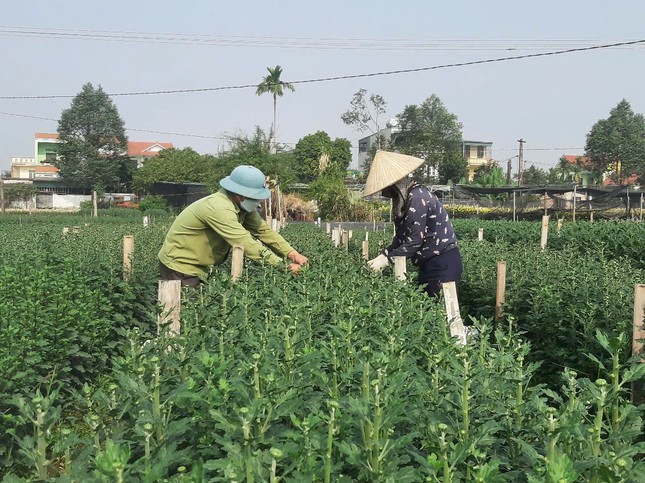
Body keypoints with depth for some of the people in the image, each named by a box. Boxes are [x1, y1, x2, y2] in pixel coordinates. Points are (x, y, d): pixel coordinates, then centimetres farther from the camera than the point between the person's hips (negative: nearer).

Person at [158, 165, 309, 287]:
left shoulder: (241, 204, -4)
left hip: (199, 266, 9)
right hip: (179, 266, -9)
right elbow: (247, 244, -36)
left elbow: (263, 230, -4)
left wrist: (292, 253, -16)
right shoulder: (219, 208, -32)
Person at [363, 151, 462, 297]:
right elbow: (401, 238, 9)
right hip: (429, 262, 9)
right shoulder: (403, 198, 8)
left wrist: (386, 259, -18)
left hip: (443, 262, -9)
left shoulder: (417, 198, -21)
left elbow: (414, 241, -23)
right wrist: (383, 255, -3)